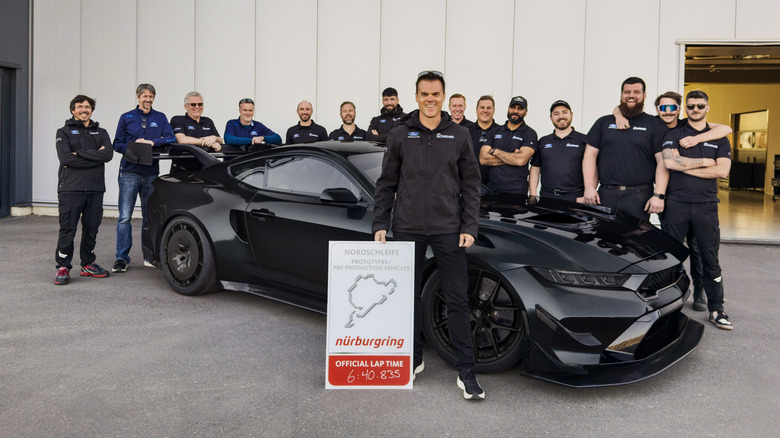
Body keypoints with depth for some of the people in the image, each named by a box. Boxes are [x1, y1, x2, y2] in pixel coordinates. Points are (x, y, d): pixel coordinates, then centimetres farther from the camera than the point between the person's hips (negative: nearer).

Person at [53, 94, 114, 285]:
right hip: (70, 188, -3)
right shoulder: (64, 132, 9)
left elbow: (108, 154, -4)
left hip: (95, 189, 3)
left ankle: (88, 264, 18)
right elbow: (65, 158, -9)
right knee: (67, 229, -5)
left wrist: (80, 154, -10)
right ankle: (63, 267, 3)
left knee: (91, 228, 7)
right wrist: (95, 156, -9)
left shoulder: (100, 132, 17)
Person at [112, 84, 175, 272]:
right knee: (124, 217, -6)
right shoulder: (126, 118, 10)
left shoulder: (160, 118, 12)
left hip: (151, 173, 1)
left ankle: (149, 256, 17)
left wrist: (152, 142, -16)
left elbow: (170, 138, 0)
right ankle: (122, 258, -1)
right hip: (129, 172, -1)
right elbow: (117, 144, 8)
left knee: (150, 217, 8)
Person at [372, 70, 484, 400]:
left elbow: (471, 185, 7)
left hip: (448, 230, -1)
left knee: (457, 300, -1)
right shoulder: (399, 136, 7)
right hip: (407, 229, 1)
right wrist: (380, 224, 2)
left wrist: (469, 227, -2)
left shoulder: (459, 136, 6)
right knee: (408, 295, 10)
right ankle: (413, 358, 27)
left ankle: (466, 372, 7)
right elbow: (386, 185, 9)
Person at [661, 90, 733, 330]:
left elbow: (722, 170, -4)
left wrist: (685, 166, -8)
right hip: (676, 204, -1)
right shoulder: (674, 135, 7)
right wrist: (704, 162, -6)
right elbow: (669, 162, -12)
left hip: (706, 205, 1)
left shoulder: (719, 138, 12)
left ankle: (716, 309, 13)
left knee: (710, 258, 4)